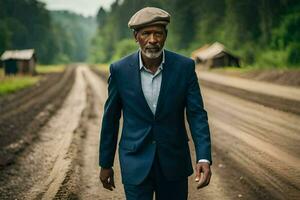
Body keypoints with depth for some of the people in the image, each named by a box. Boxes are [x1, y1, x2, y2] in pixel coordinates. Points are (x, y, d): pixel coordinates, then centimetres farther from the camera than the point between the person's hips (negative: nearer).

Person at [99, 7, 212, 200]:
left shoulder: (185, 66, -8)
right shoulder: (120, 70, -8)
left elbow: (197, 114, -9)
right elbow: (110, 119, 1)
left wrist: (204, 158, -22)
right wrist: (105, 163, 6)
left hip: (174, 161, 1)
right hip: (136, 162, -1)